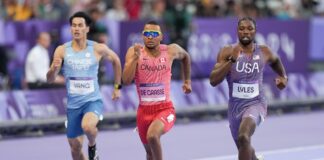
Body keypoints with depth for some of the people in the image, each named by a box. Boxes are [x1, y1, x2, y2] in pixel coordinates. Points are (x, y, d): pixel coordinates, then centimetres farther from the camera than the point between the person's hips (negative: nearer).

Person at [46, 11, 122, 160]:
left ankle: (92, 146, 0)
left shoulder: (98, 49, -6)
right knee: (75, 147, 9)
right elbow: (50, 79, -6)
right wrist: (54, 69, -28)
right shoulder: (62, 50, -5)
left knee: (87, 126, -33)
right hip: (73, 104, 2)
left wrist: (117, 87, 15)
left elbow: (116, 61, 14)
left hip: (93, 101, -2)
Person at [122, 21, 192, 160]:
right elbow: (126, 81, -19)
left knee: (152, 135, -32)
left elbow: (185, 56, 20)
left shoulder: (171, 51, -5)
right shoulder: (134, 52, -8)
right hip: (144, 111, 2)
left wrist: (187, 81, 23)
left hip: (165, 109, -2)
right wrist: (136, 57, -27)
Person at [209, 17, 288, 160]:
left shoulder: (264, 52, -1)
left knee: (243, 137, -32)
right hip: (235, 106, 2)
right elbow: (213, 81, -18)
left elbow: (275, 61, 25)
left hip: (256, 104, -2)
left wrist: (283, 77, 12)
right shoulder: (227, 52, -8)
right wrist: (232, 60, -26)